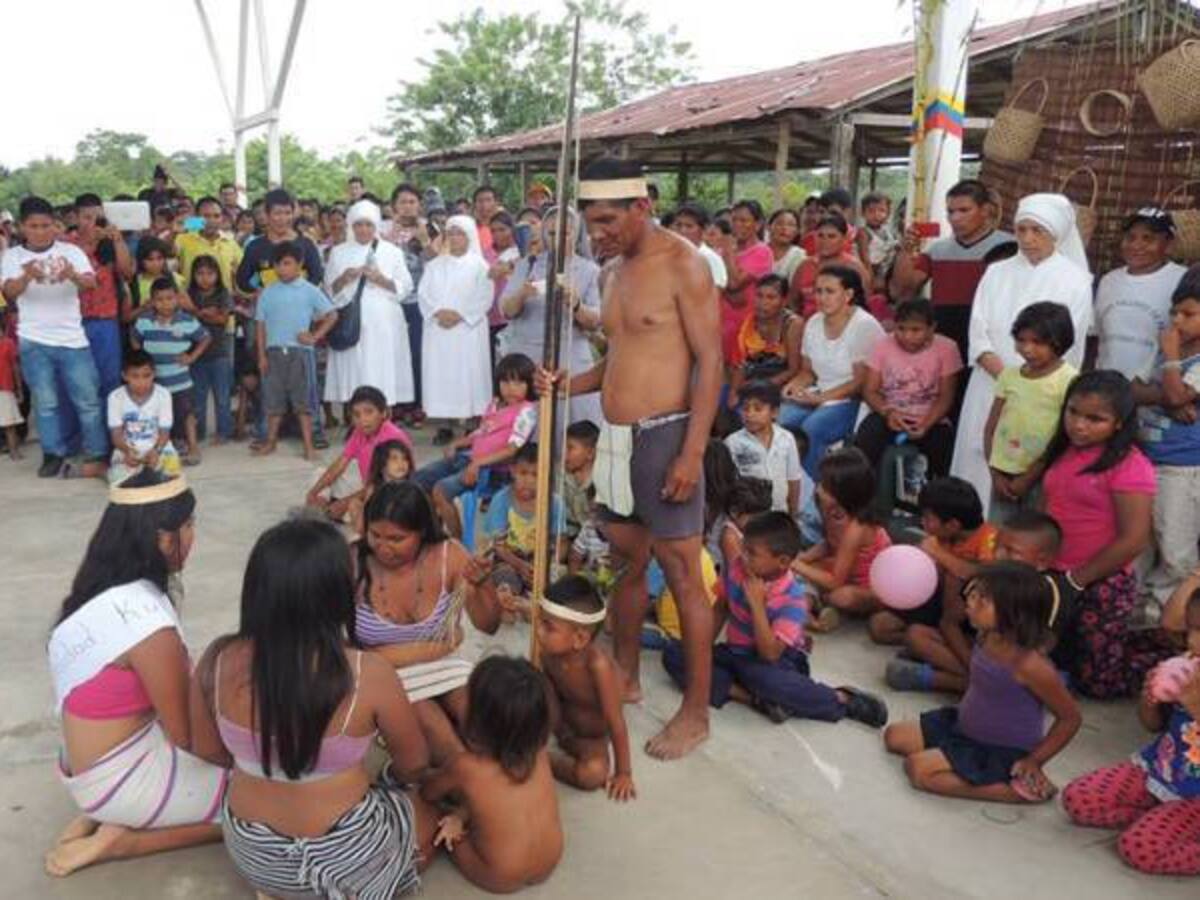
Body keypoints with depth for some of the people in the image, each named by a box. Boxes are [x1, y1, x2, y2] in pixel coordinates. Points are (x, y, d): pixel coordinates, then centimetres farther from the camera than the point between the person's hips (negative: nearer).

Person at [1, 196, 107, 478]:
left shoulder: (71, 251, 0)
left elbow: (91, 282, -15)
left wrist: (73, 275, -39)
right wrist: (27, 276, -35)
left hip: (72, 338, -1)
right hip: (33, 341, 1)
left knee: (87, 399, 3)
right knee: (45, 402, 7)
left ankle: (96, 454, 12)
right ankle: (53, 455, 17)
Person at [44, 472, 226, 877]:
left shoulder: (105, 592, -2)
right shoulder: (146, 619, -28)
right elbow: (187, 736, -17)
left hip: (91, 765, 8)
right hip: (120, 779, -8)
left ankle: (105, 813, 11)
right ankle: (121, 838, -1)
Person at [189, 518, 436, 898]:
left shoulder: (218, 660, -17)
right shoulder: (367, 673, -27)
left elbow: (209, 750, 1)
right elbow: (415, 764, -9)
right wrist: (387, 778, 14)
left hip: (251, 855, 4)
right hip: (342, 856, -4)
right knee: (427, 817, 26)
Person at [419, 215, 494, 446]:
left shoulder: (479, 265, 4)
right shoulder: (434, 264, 14)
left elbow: (484, 298, -5)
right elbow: (423, 293, 7)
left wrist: (459, 314, -14)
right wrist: (438, 312, -11)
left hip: (468, 329, -3)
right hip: (438, 329, 3)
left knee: (469, 375, -4)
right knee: (441, 375, 0)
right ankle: (446, 425, 4)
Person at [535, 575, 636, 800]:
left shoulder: (598, 665, -36)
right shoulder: (547, 651, -22)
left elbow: (616, 722, -29)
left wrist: (624, 773, -23)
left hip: (592, 736, -3)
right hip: (563, 721, 3)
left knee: (593, 774, -29)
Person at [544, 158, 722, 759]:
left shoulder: (683, 265, -10)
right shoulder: (615, 270, 14)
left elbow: (710, 361, -14)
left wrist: (692, 451, -20)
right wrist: (566, 385, 4)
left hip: (664, 435, -8)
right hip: (615, 435, 8)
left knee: (683, 575, -1)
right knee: (625, 563, 17)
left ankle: (696, 711, 10)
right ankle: (625, 676, 34)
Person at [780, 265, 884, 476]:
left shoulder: (865, 326, -10)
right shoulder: (813, 323, 8)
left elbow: (862, 382, -12)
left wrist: (822, 397, -20)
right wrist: (794, 385, -7)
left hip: (853, 401, -6)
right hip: (817, 396, 6)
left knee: (812, 427, -33)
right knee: (777, 419, -22)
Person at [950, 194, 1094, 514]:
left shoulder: (1074, 280, 0)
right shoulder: (997, 273, 10)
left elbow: (1067, 348, -5)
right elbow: (978, 334, 3)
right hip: (989, 390, 4)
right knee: (978, 465, 3)